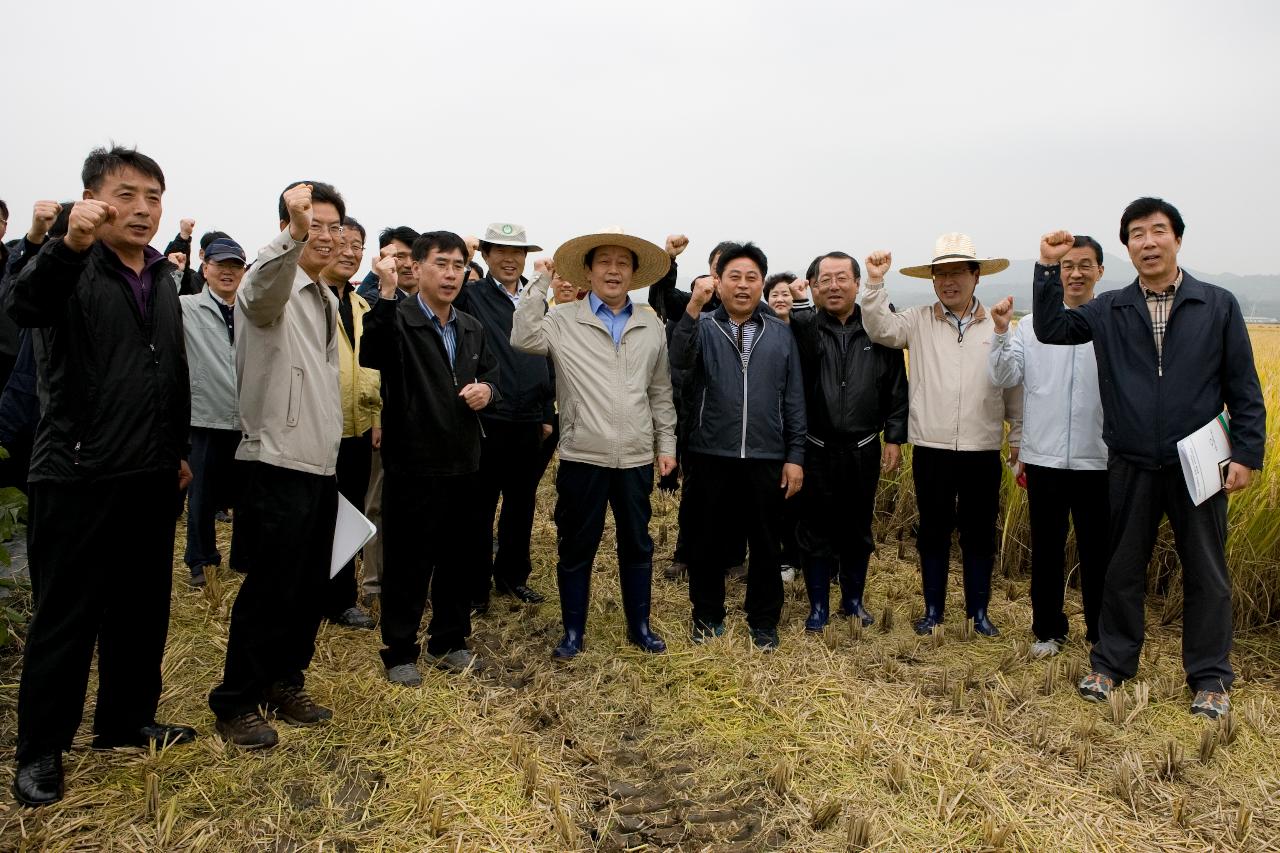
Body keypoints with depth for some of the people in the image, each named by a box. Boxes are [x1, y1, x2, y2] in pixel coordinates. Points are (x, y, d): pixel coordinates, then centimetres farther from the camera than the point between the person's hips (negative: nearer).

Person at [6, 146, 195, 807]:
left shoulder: (163, 281, 13)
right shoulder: (69, 269, -7)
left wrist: (178, 450, 21)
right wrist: (70, 246, -49)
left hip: (152, 478, 6)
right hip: (77, 477, -6)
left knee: (143, 607, 14)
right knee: (65, 616, 3)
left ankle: (127, 721, 30)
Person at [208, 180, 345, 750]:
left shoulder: (328, 300, 17)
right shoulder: (271, 286, -9)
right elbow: (264, 289, -36)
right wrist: (294, 232, -54)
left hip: (321, 467, 8)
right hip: (278, 466, -8)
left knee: (311, 590, 14)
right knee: (269, 592, 0)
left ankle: (285, 683, 30)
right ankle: (236, 703, 16)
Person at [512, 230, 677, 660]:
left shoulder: (652, 326, 8)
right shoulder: (564, 319, -1)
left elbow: (660, 391, 14)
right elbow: (524, 338, -20)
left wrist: (666, 443, 11)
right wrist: (541, 282, -14)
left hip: (636, 457, 3)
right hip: (582, 456, -2)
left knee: (637, 544, 15)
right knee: (576, 548, 9)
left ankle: (639, 625, 31)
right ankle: (573, 631, 24)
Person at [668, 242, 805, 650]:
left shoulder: (780, 334, 9)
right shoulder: (702, 326, 2)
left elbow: (794, 399, 9)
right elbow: (680, 360, -20)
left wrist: (795, 456, 3)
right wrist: (694, 307, -32)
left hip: (766, 459, 1)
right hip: (711, 457, -1)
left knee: (764, 544, 11)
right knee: (707, 542, 10)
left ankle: (763, 621, 27)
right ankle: (707, 616, 28)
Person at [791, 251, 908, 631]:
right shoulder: (801, 326, -4)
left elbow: (896, 388, 3)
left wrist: (895, 438, 0)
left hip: (863, 450, 1)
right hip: (817, 450, -1)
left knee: (858, 529, 15)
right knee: (816, 530, 8)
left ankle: (854, 600, 33)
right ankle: (818, 606, 24)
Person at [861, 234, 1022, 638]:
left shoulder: (998, 326, 4)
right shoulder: (918, 321, 3)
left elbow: (1014, 387, 8)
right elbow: (881, 329, -13)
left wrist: (1018, 438, 9)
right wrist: (875, 284, -24)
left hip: (982, 451, 1)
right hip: (931, 450, 0)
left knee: (979, 533, 10)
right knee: (933, 531, 10)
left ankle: (979, 611, 25)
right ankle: (933, 609, 23)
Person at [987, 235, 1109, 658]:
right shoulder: (1031, 325, 4)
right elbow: (1003, 378, -3)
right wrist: (1000, 332, -15)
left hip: (1098, 460, -1)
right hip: (1044, 458, 1)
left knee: (1097, 552, 10)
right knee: (1046, 550, 12)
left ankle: (1102, 634, 27)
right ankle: (1047, 631, 27)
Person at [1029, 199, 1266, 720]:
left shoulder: (1219, 305, 1)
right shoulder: (1109, 310, 4)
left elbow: (1244, 388, 1)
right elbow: (1051, 329, -2)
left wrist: (1247, 453, -4)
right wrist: (1048, 269, -11)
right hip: (1131, 467, 1)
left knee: (1206, 573, 9)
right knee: (1122, 569, 12)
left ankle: (1210, 679, 24)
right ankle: (1111, 664, 26)